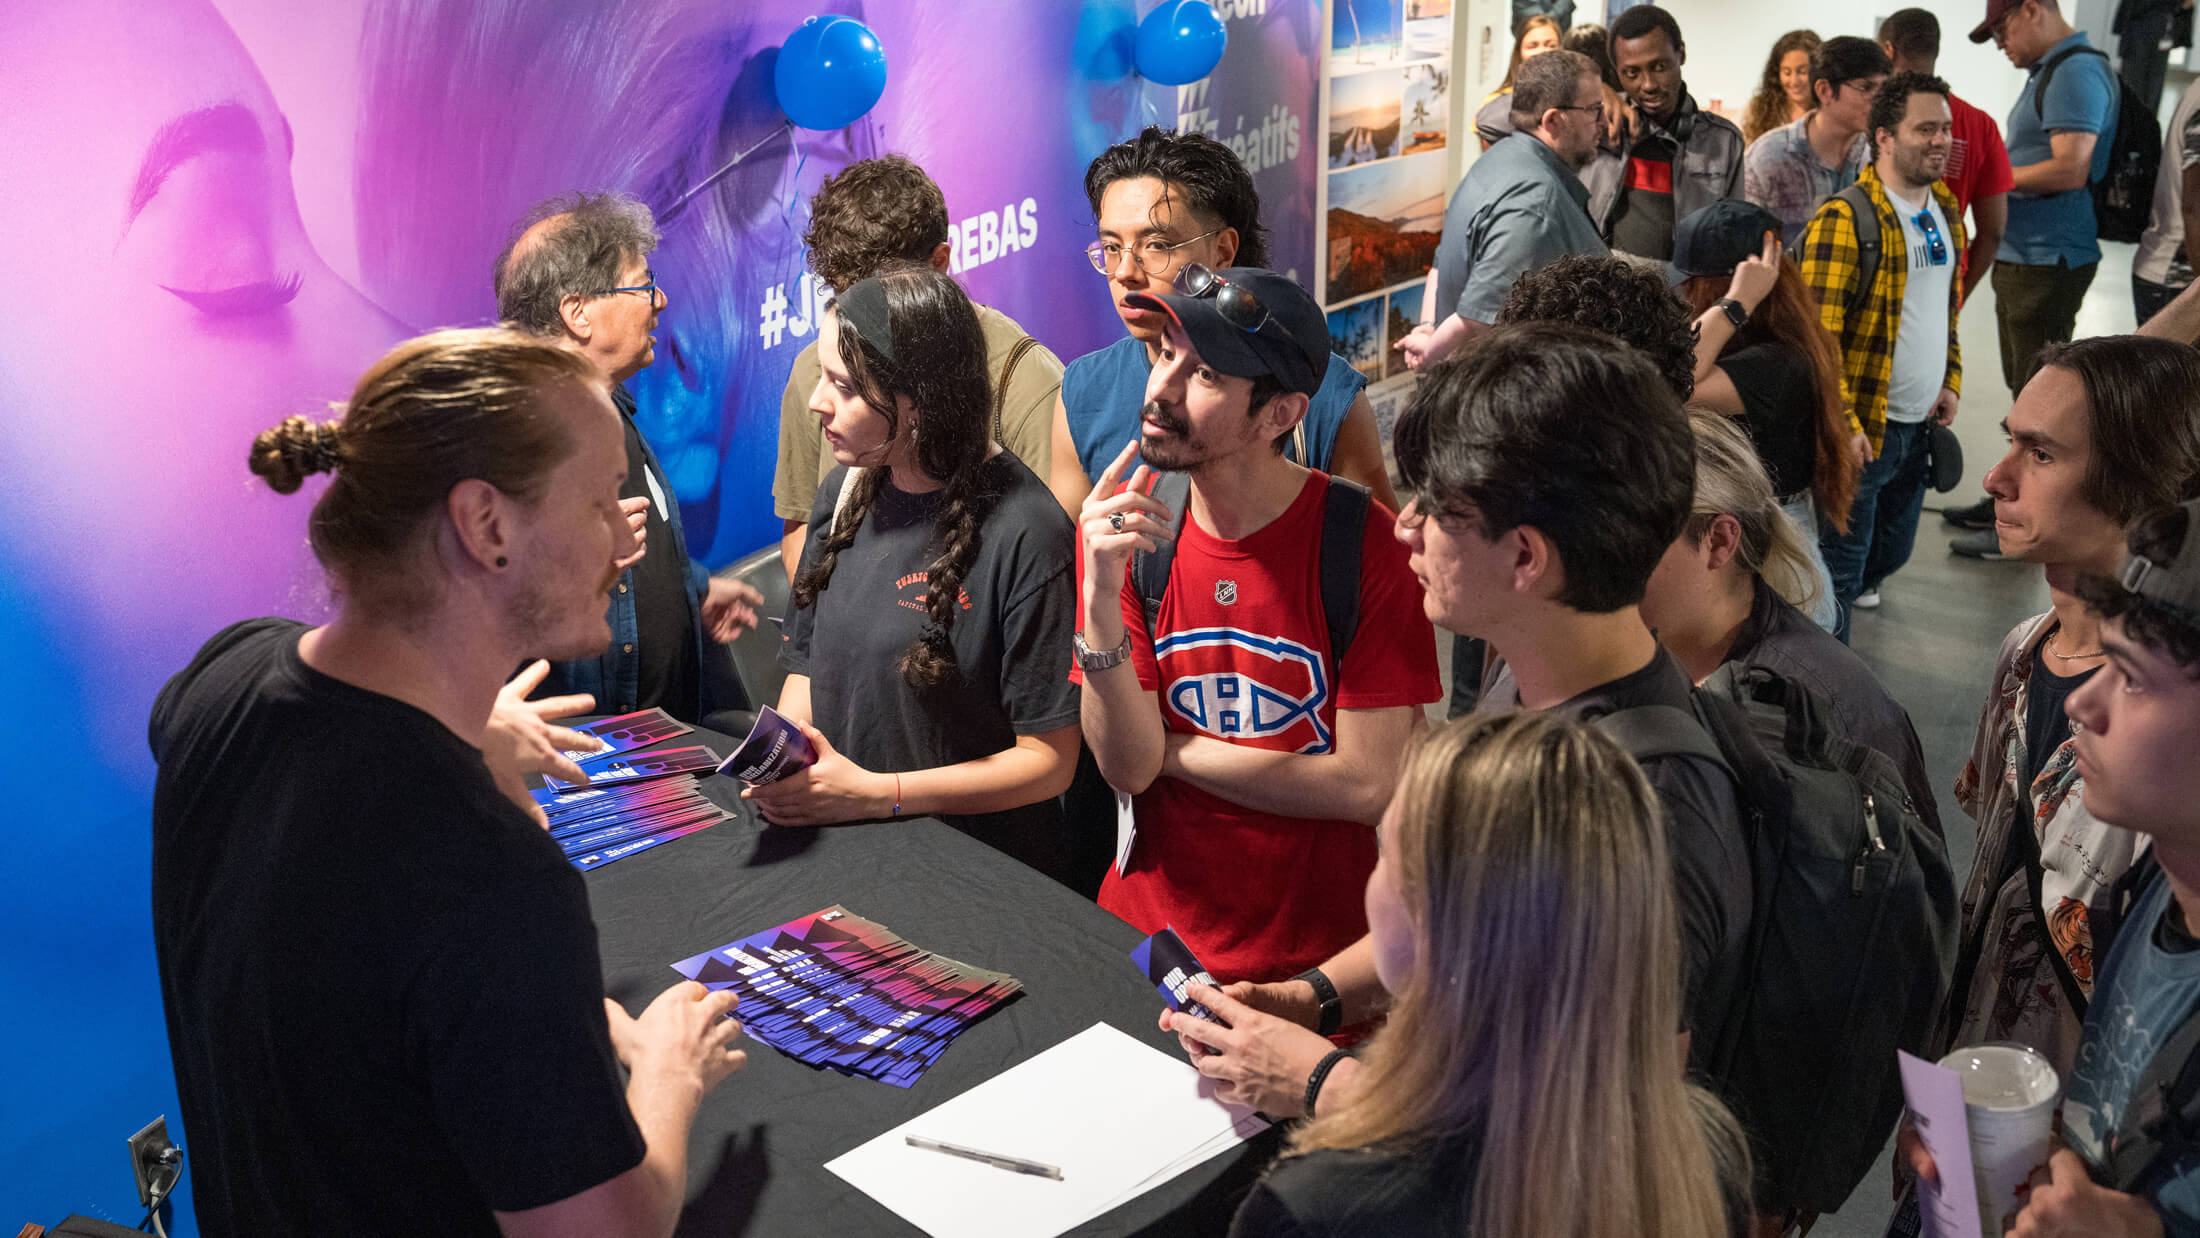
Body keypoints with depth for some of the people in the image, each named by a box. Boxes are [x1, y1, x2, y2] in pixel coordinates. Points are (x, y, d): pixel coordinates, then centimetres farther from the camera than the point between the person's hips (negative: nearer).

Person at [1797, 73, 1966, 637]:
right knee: (1838, 572, 2)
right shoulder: (1844, 219, -17)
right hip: (1862, 429, -8)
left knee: (1892, 552, 22)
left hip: (1919, 426, 8)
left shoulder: (1946, 209, 10)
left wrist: (1950, 380, 13)